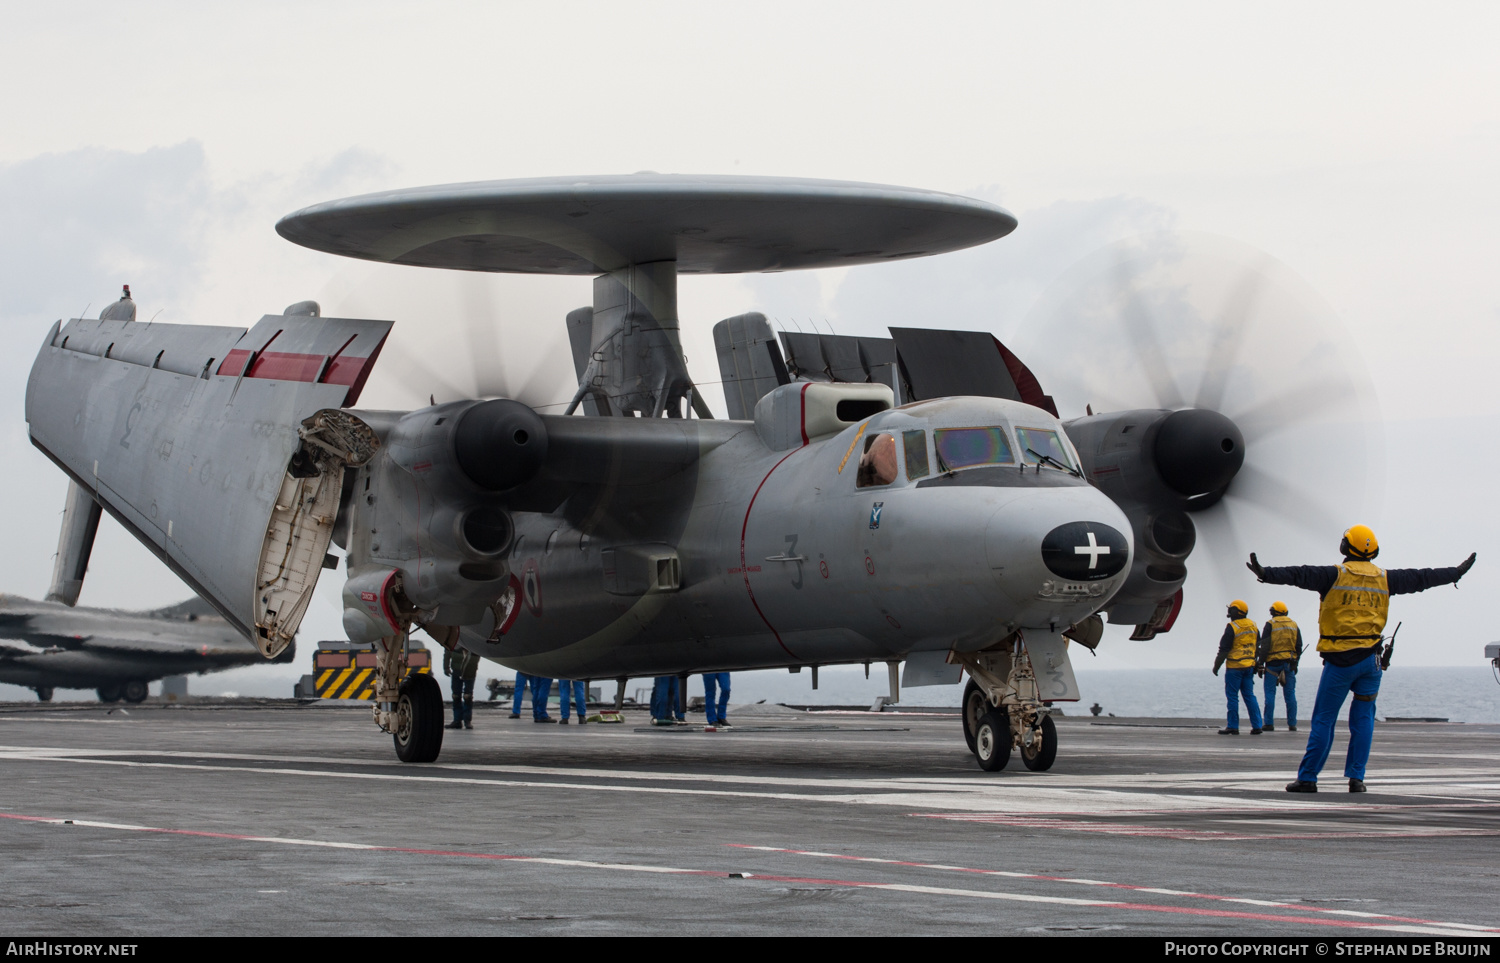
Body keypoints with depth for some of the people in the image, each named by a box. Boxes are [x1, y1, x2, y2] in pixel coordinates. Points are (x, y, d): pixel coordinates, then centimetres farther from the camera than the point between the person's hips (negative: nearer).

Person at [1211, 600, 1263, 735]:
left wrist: (1216, 666, -3)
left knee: (1232, 696, -1)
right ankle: (1256, 726, 5)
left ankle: (1232, 726, -2)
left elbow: (1224, 649, -12)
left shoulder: (1232, 627, -12)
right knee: (1249, 696, 9)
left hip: (1235, 667, -7)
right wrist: (1256, 665, 23)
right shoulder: (1253, 626, 10)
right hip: (1249, 666, 7)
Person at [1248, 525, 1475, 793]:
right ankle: (1356, 778, 6)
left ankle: (1307, 778, 1)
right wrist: (1456, 573, 34)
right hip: (1371, 658, 4)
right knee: (1363, 719, 11)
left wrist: (1267, 574, -28)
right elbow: (1421, 578, 21)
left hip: (1340, 660, -3)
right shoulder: (1384, 578, 9)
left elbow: (1300, 575, -19)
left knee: (1323, 720, 1)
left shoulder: (1334, 575, -5)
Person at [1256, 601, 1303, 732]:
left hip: (1273, 663, -4)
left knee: (1270, 693, 0)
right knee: (1290, 694, 5)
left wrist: (1260, 664, -6)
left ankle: (1269, 724, -4)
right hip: (1289, 663, 4)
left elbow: (1264, 647, -9)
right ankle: (1292, 724, 3)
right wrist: (1295, 664, 19)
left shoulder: (1270, 625, -3)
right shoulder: (1294, 625, 11)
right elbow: (1299, 647, 12)